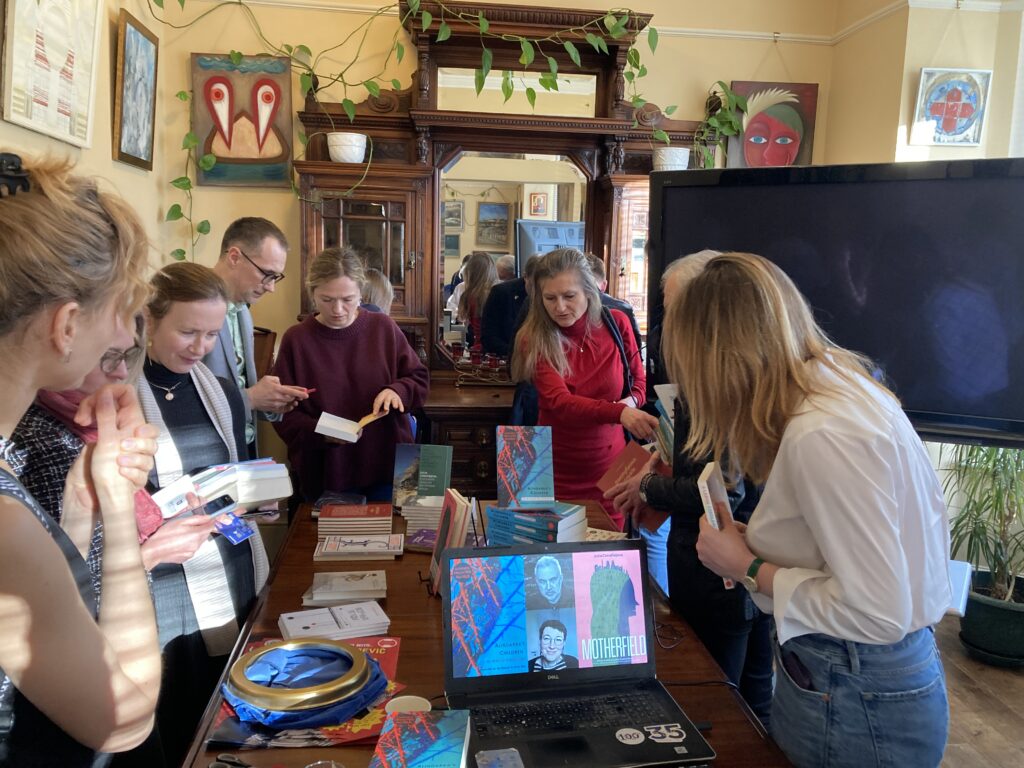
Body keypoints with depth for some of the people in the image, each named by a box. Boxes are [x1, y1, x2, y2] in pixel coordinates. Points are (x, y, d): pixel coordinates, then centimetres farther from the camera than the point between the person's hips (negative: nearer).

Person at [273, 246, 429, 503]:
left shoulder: (384, 327, -2)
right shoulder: (296, 339, -6)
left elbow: (419, 380, 5)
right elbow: (284, 414, -4)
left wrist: (397, 390, -16)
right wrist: (321, 432, -22)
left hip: (388, 466, 1)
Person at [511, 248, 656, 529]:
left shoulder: (616, 323, -5)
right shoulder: (535, 339, -11)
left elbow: (639, 382, 8)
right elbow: (559, 401, -25)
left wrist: (631, 402, -15)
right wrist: (619, 412, -41)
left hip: (609, 465, 2)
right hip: (557, 472, -1)